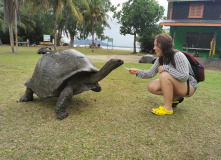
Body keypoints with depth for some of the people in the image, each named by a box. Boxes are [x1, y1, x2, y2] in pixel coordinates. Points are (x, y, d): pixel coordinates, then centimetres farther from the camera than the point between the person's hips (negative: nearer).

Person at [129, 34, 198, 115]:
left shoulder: (178, 56, -25)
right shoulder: (161, 58, -1)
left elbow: (184, 76, -32)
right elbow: (151, 73, 0)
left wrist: (166, 68, -28)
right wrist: (138, 72, -16)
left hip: (189, 86, -8)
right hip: (175, 84, 8)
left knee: (164, 75, -32)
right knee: (151, 86, -11)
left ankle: (168, 108, -19)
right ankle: (176, 98, 8)